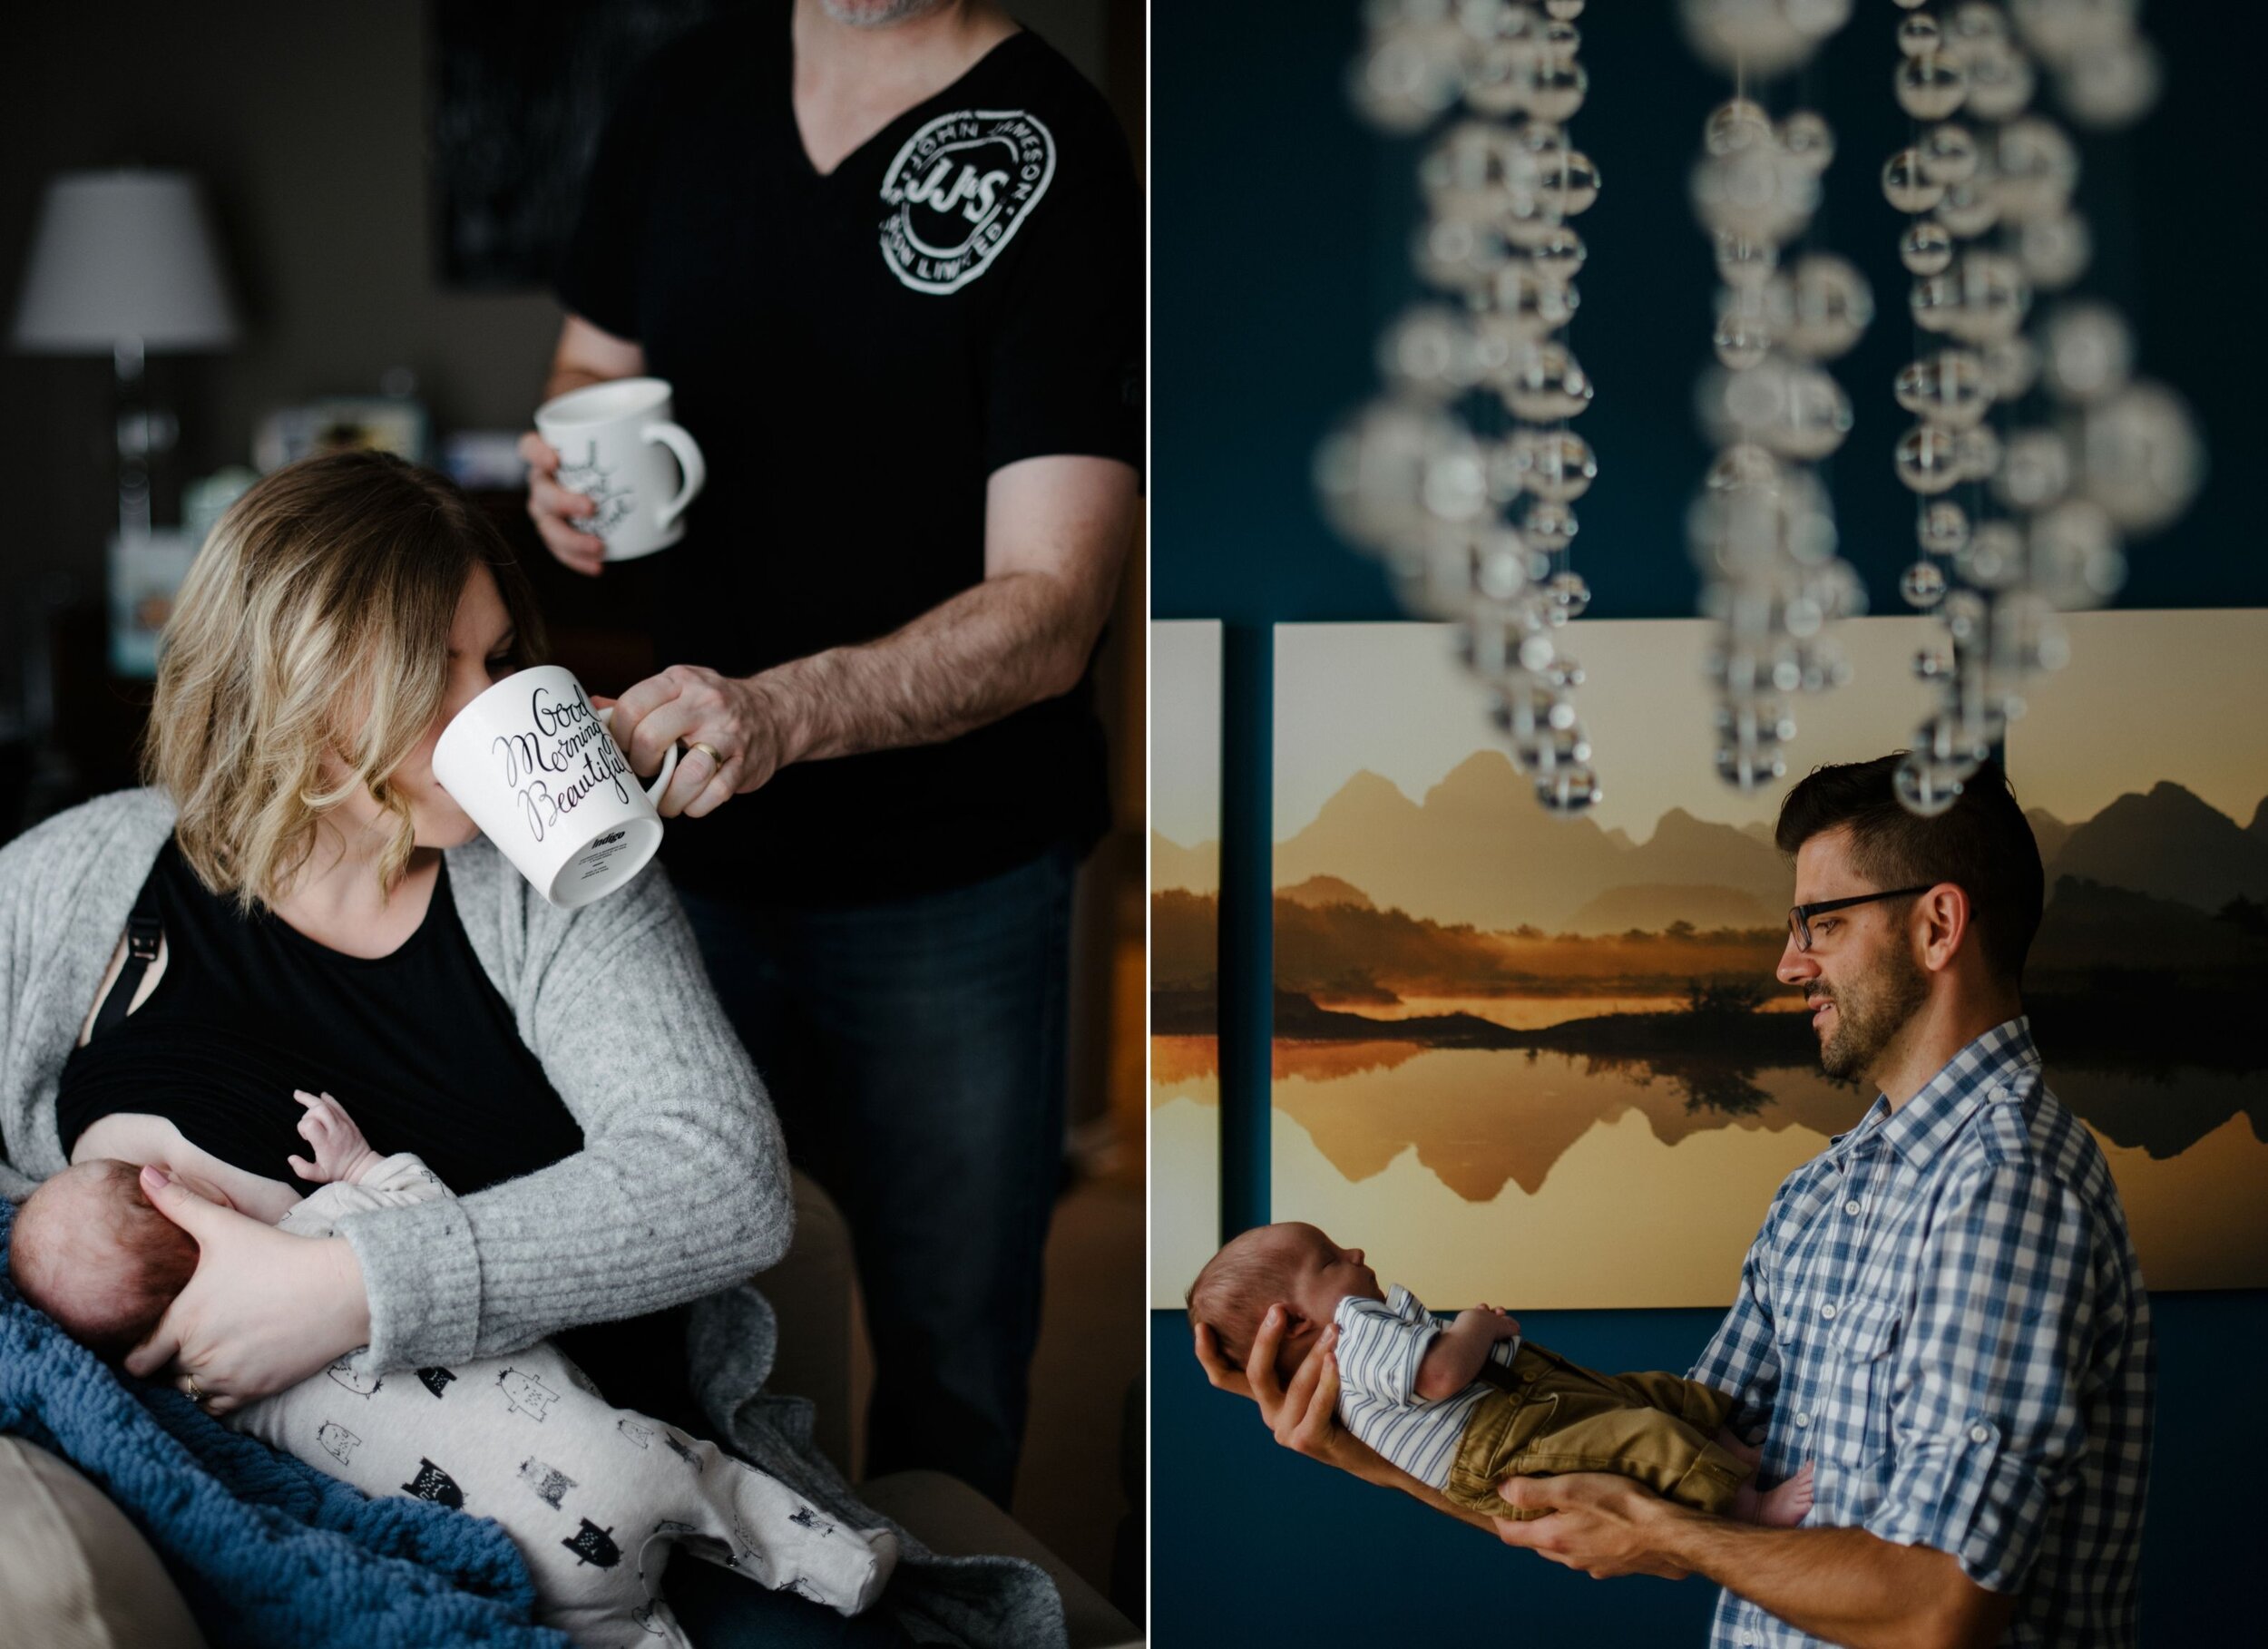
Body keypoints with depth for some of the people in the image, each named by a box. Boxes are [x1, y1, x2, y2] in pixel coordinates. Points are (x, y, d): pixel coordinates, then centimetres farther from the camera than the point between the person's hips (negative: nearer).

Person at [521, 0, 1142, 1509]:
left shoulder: (1061, 165, -18)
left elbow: (1048, 610, -23)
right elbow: (596, 365, 18)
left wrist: (778, 711, -39)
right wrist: (572, 462, -7)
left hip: (943, 884, -5)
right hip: (695, 842, 5)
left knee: (949, 1357, 7)